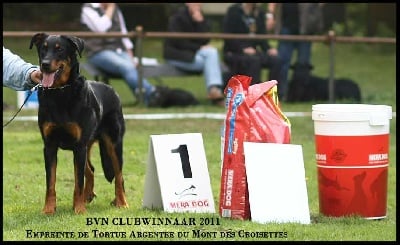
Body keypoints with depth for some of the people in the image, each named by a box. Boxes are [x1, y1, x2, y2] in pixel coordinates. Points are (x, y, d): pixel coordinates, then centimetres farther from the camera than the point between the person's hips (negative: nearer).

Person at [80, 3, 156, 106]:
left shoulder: (116, 10, 21)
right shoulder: (88, 9, 3)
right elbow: (101, 28, -16)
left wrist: (131, 58, 7)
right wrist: (110, 8, -4)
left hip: (119, 50, 5)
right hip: (99, 52, -5)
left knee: (133, 67, -28)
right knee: (127, 67, -33)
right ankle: (151, 94, -48)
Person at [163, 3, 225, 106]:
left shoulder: (200, 18, 8)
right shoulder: (178, 17, -7)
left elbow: (204, 40, -5)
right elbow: (178, 42, -13)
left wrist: (200, 23, -17)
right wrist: (199, 48, -16)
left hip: (194, 54, 6)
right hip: (177, 55, -6)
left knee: (212, 52, -25)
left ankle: (214, 89, -31)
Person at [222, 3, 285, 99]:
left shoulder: (259, 13, 12)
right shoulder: (233, 11, -5)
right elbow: (228, 36, -12)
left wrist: (268, 49, -11)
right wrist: (243, 49, -26)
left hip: (252, 51, 5)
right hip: (234, 53, -5)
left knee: (276, 60, -20)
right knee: (253, 60, -36)